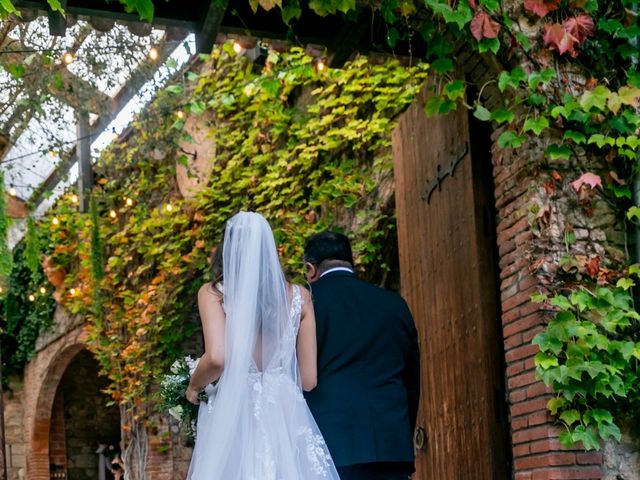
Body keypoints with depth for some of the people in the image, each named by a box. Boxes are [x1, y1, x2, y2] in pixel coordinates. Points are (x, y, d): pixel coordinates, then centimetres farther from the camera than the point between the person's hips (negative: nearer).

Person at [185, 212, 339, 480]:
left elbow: (216, 357, -14)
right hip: (287, 419, 2)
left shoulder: (213, 293, 2)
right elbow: (308, 379, 9)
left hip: (234, 417, -2)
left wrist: (193, 387, 6)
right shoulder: (299, 296, 10)